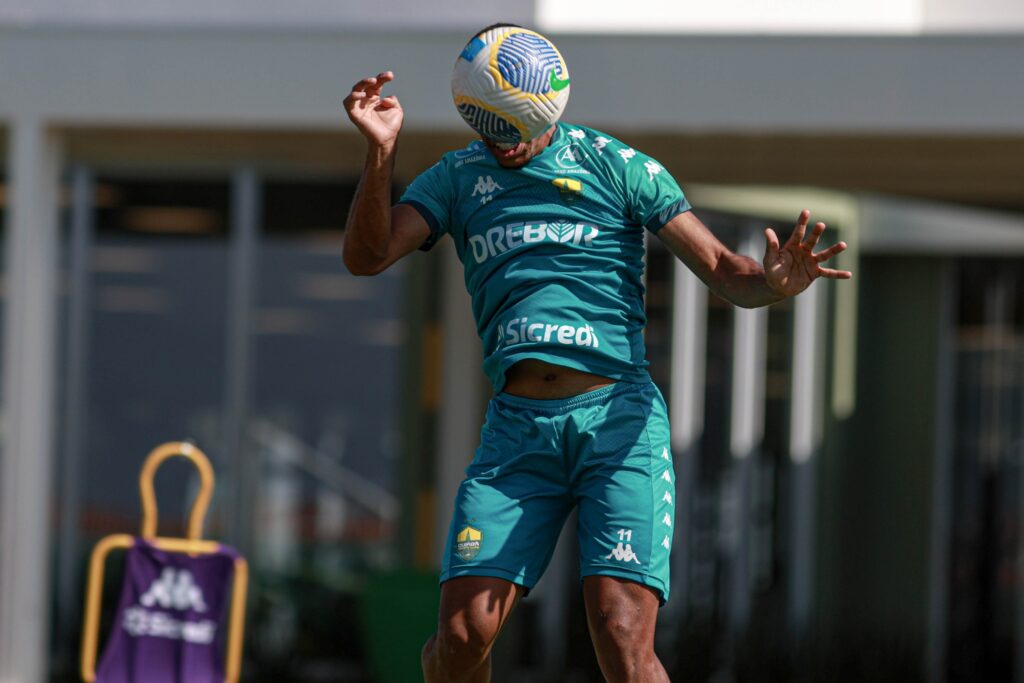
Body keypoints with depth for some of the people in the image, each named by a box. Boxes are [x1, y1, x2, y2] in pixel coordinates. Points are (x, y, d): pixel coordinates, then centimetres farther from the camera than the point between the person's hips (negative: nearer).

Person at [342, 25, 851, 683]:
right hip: (516, 428, 2)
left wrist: (773, 281, -23)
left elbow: (726, 271, 1)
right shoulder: (457, 179, 14)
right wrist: (380, 153, -13)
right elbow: (366, 256, 1)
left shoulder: (617, 166, 5)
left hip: (618, 419, -2)